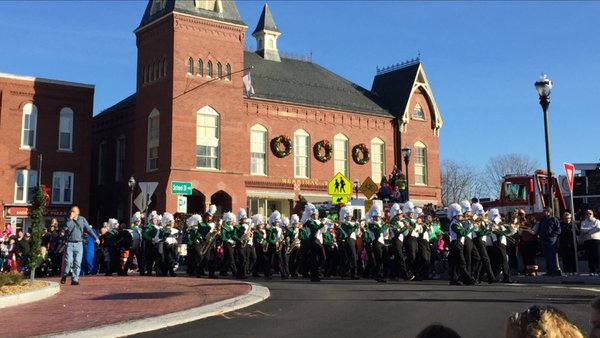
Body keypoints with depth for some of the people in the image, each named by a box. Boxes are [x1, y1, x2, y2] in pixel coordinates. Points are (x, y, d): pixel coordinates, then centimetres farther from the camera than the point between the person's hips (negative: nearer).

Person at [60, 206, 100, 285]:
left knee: (77, 263, -2)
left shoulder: (82, 219, 8)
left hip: (78, 244, 1)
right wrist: (70, 218, -16)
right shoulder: (68, 219, 4)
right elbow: (64, 227, -16)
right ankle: (64, 276, 16)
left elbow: (89, 229, 12)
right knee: (68, 261, -8)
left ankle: (74, 279, 2)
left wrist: (95, 238, 10)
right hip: (69, 243, -1)